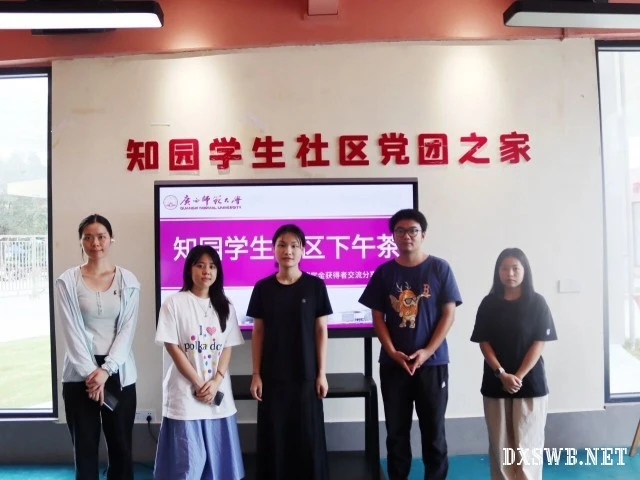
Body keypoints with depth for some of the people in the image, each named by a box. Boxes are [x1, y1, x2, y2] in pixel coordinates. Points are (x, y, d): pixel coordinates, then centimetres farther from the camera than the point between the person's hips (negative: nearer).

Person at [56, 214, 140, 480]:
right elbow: (72, 332, -6)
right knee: (85, 448, 8)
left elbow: (127, 330, -3)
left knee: (121, 447, 8)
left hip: (119, 374, 1)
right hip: (80, 374, 0)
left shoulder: (128, 281, 1)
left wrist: (106, 370, -12)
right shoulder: (67, 281, -1)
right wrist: (90, 372, -13)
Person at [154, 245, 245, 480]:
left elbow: (227, 348, 5)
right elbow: (173, 348, -8)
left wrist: (215, 382, -10)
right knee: (187, 459, 1)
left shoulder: (225, 306, 8)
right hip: (185, 392, -4)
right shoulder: (174, 303, -4)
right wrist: (199, 384, -12)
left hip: (219, 391, 4)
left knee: (217, 456, 8)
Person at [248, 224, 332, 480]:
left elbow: (321, 331, -1)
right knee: (274, 435, 7)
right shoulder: (263, 288, 0)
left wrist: (322, 373, -3)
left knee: (308, 435, 6)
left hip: (305, 374, -1)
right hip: (272, 375, 1)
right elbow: (258, 332, 2)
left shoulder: (315, 286, -3)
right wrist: (256, 374, -1)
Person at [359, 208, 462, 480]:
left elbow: (448, 314, -4)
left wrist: (427, 352, -11)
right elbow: (377, 316, 3)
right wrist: (393, 352, -8)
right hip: (393, 363, 2)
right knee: (396, 430, 9)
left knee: (433, 430, 7)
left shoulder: (440, 269, -2)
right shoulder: (384, 272, 3)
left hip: (432, 362, -1)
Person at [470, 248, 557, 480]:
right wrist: (502, 374, -12)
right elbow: (483, 342, -1)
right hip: (495, 382, 2)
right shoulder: (489, 303, 2)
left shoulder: (537, 302, -2)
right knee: (499, 442, 6)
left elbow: (539, 343, -6)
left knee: (527, 441, 1)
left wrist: (519, 376, -13)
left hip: (530, 382, -2)